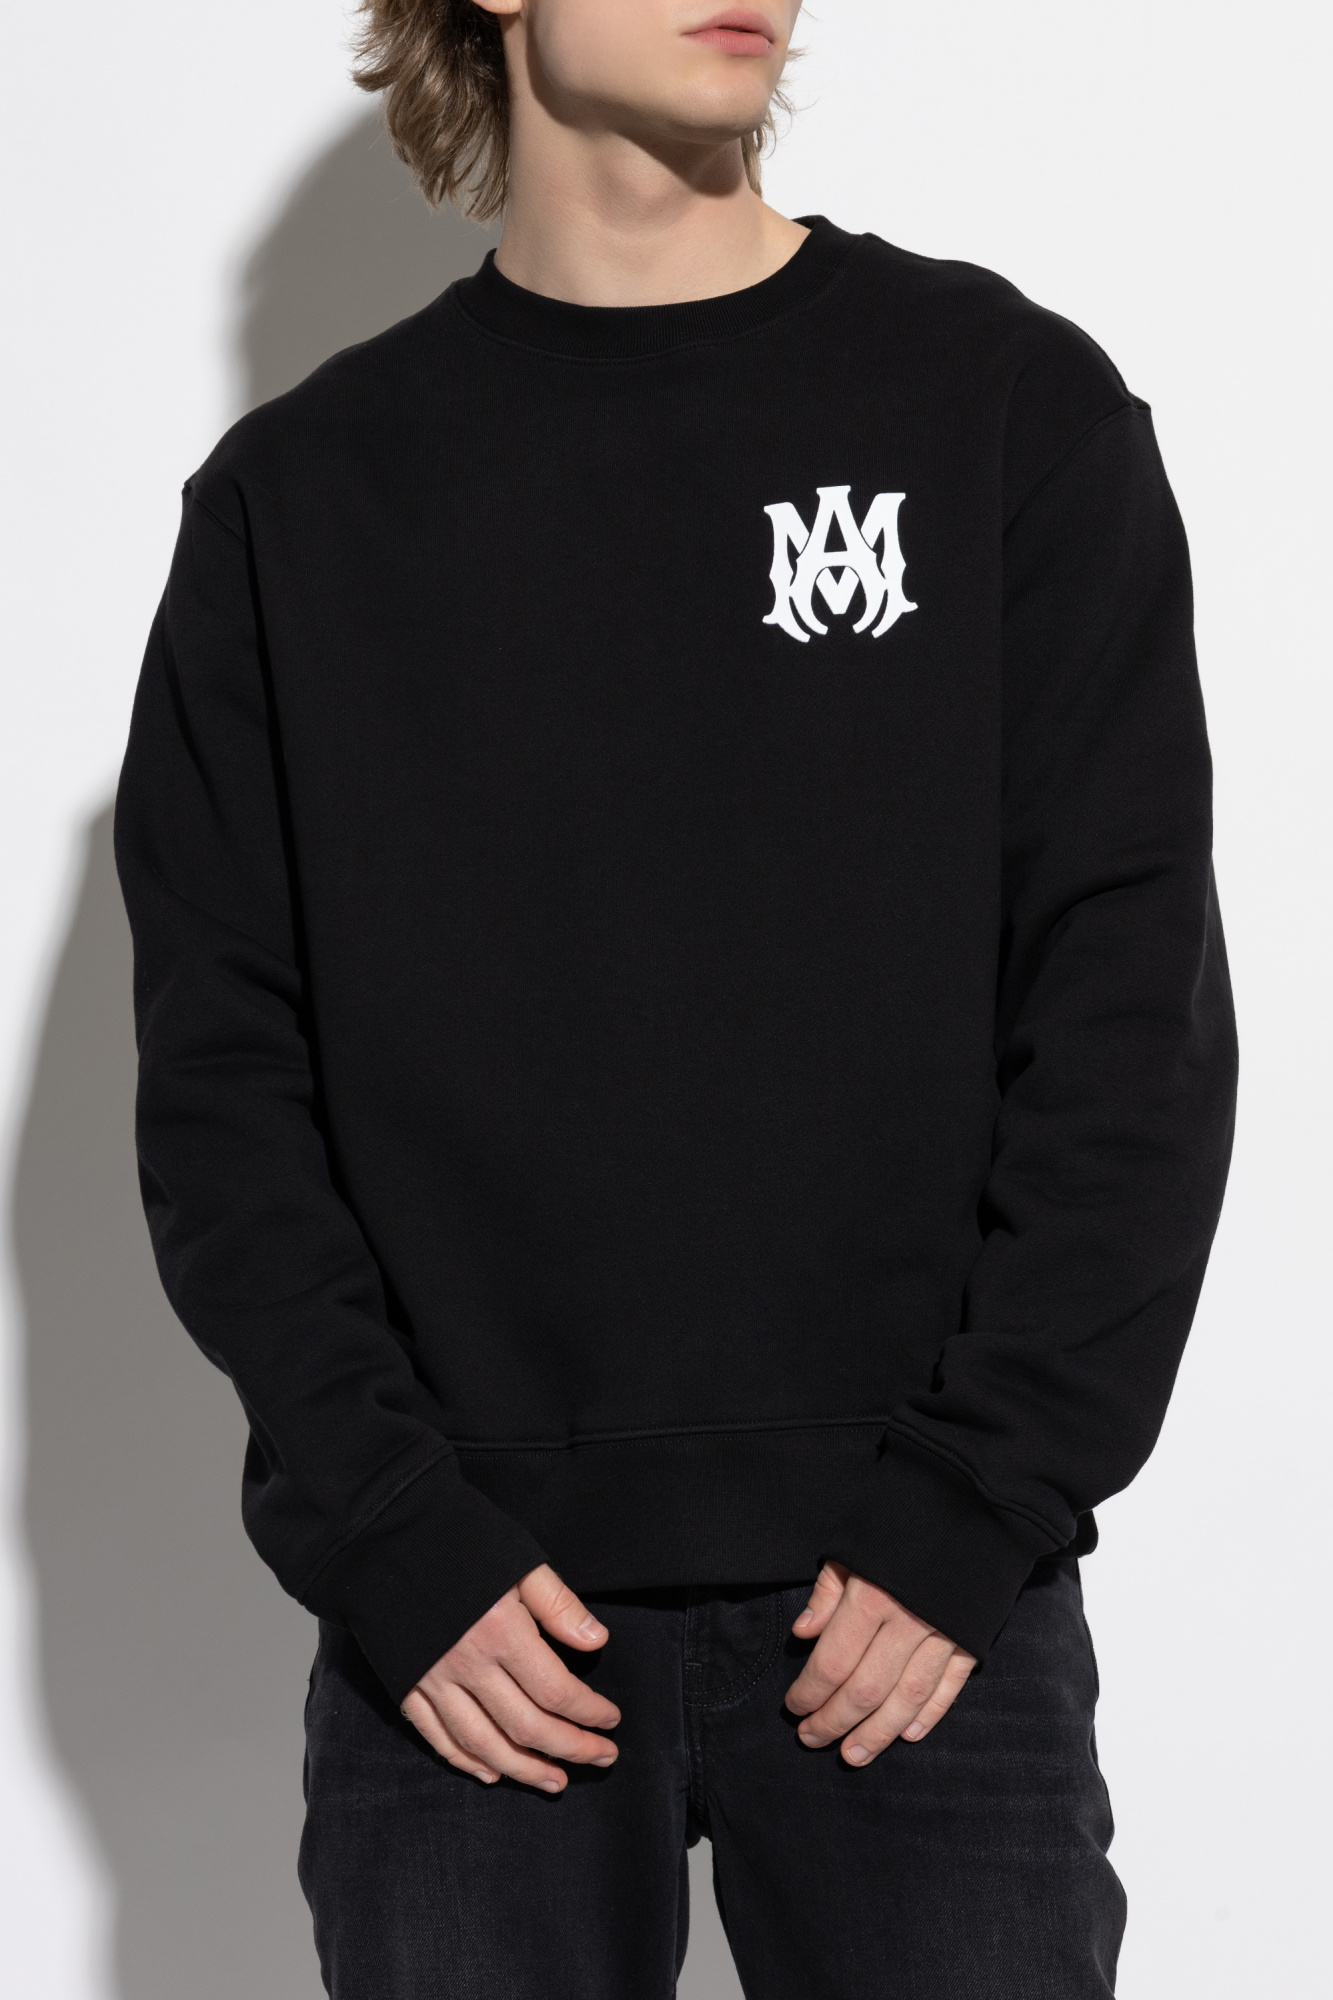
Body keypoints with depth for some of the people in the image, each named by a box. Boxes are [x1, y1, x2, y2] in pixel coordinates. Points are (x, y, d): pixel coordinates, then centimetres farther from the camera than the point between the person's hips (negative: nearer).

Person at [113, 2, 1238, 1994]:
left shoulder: (1014, 408, 4)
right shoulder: (302, 493, 7)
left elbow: (1134, 1021, -1)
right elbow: (222, 1069, 3)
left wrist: (977, 1502, -9)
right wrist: (394, 1531, -8)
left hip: (922, 1602, 0)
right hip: (463, 1619, 1)